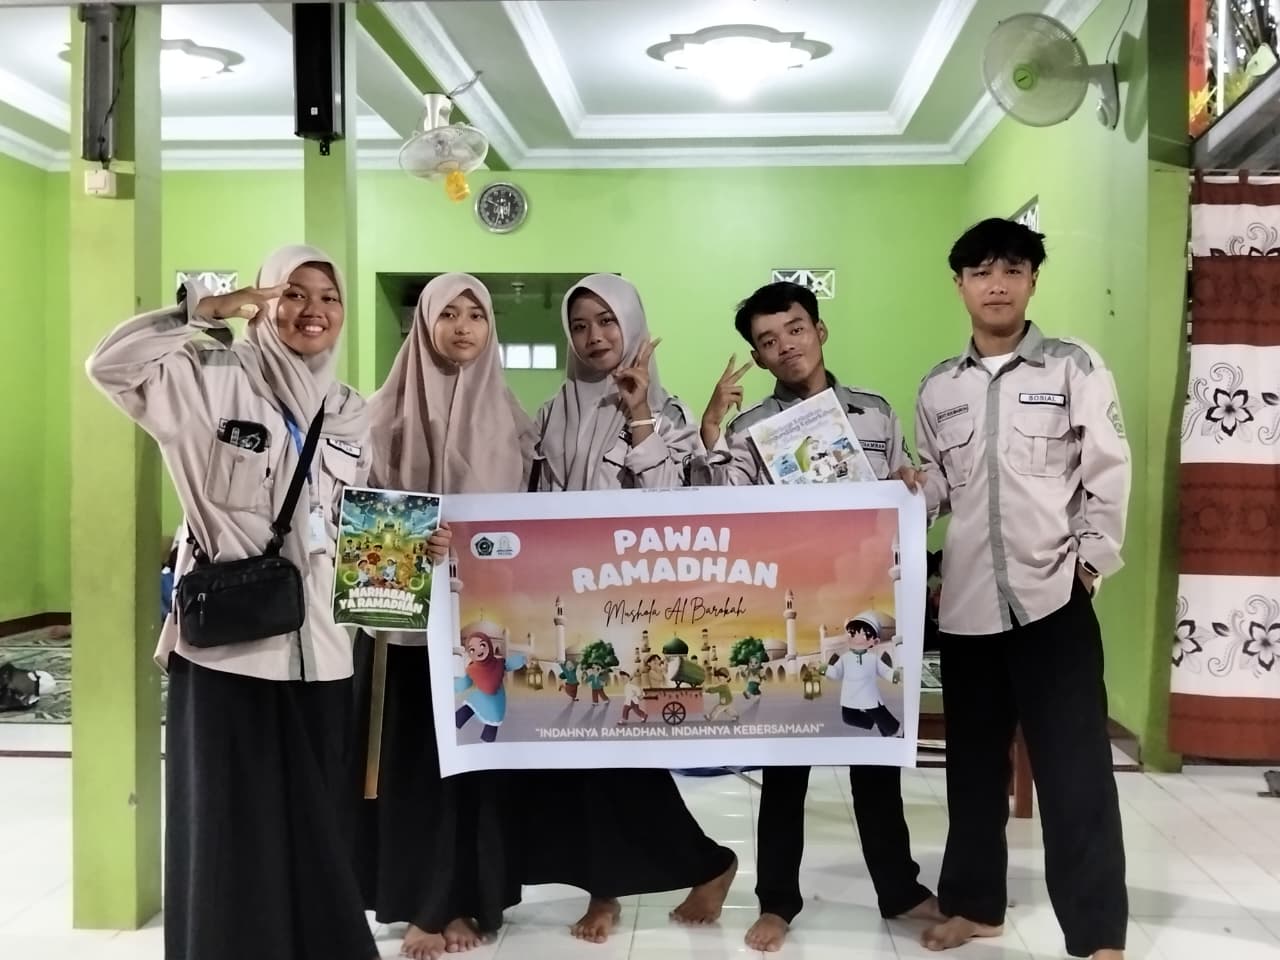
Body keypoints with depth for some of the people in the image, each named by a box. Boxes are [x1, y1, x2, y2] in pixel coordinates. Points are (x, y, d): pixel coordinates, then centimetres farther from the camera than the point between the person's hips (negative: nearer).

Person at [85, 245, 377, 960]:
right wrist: (206, 310, -17)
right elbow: (109, 366, -17)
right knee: (232, 823, 2)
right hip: (228, 641, -5)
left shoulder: (350, 413, 13)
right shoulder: (213, 380, -3)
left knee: (314, 821, 13)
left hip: (319, 649, 5)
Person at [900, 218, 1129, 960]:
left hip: (1055, 597, -4)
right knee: (974, 760, 15)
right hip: (967, 600, 4)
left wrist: (1092, 559, -8)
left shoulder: (1074, 366, 0)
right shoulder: (939, 388, 10)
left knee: (1075, 768, -2)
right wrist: (911, 491, -6)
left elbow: (1108, 471, -2)